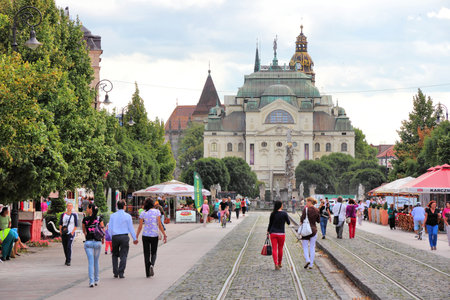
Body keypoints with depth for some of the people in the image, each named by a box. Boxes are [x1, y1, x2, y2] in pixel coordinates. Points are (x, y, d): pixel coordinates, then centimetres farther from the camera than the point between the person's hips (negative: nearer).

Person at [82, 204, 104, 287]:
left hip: (88, 242, -2)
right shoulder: (99, 219, -1)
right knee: (96, 261, 17)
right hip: (97, 242, 2)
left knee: (90, 262, -2)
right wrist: (103, 239, 21)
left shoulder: (85, 219, -2)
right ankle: (96, 280, 24)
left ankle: (91, 281, -12)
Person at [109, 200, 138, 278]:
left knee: (115, 255, 15)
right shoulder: (127, 216, -2)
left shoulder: (113, 216, 5)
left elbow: (110, 228, 5)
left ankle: (115, 273, 10)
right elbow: (131, 228, 0)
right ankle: (121, 273, -4)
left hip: (115, 237, 2)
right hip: (124, 236, -2)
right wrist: (135, 239, 8)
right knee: (123, 256, 2)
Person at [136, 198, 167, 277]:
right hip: (154, 235, -1)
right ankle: (152, 264, -17)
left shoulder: (143, 213, 0)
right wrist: (164, 235, -5)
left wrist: (136, 237, 8)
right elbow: (159, 225, -9)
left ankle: (148, 273, 6)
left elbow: (140, 226, -1)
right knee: (153, 253, 14)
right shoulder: (156, 211, -4)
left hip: (145, 235, 1)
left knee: (146, 254, 8)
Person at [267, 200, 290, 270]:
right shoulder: (284, 213, -8)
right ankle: (279, 263, 28)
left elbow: (270, 224, 5)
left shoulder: (273, 214, 0)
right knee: (280, 249, 16)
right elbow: (288, 223, 1)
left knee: (274, 249, -1)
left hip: (273, 233, 1)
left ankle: (276, 264, -16)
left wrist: (268, 232, 16)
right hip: (281, 233, -1)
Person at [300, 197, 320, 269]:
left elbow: (302, 219, -19)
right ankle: (311, 264, 9)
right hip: (314, 229, 4)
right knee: (312, 247, 9)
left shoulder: (306, 209, -13)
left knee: (305, 246, 6)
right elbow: (318, 220, 10)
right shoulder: (316, 210, 3)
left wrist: (301, 221, 1)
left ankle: (307, 260, -16)